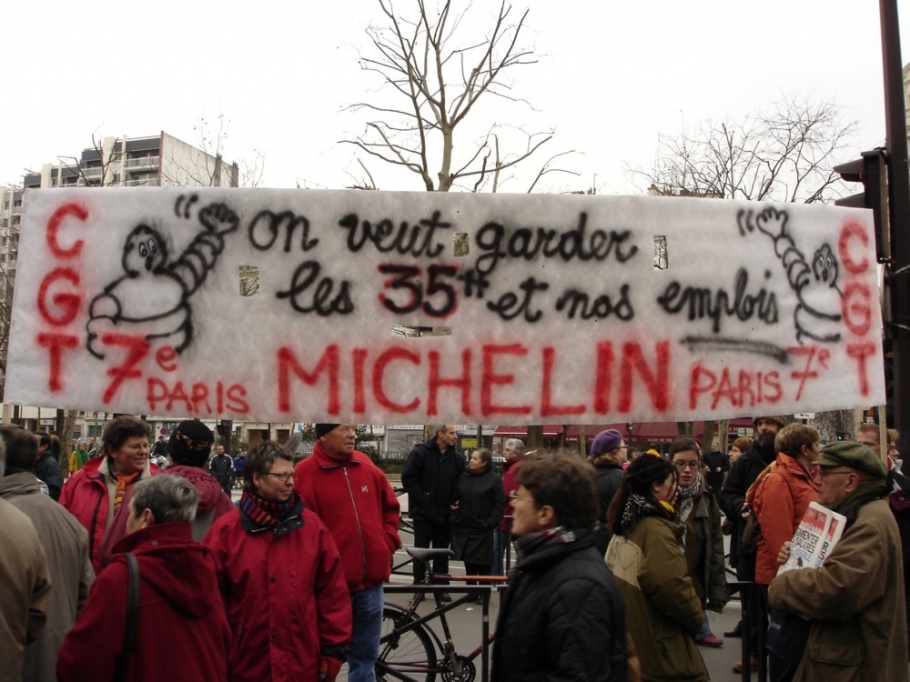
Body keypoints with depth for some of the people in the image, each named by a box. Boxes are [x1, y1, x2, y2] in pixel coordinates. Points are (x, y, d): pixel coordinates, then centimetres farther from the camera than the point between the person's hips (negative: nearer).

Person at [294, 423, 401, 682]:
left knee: (365, 657, 18)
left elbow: (390, 506, 17)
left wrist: (388, 543, 6)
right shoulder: (305, 474, -11)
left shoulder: (367, 466, 5)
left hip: (370, 581, 5)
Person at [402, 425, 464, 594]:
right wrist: (421, 499, -14)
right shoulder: (420, 452, -9)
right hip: (423, 511, -4)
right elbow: (408, 478, -12)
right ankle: (418, 585, 16)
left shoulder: (456, 458, 5)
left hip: (445, 513, 4)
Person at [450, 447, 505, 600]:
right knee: (468, 562, 11)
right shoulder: (463, 477, 9)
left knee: (482, 563, 1)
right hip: (462, 527, 4)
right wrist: (454, 517, 3)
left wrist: (491, 523, -12)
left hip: (482, 529, -4)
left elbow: (499, 504, -6)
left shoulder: (494, 479, -4)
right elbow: (454, 497, 15)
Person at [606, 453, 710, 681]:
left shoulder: (627, 523, 8)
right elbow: (672, 587, -27)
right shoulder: (655, 529, -20)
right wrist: (696, 618, -8)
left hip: (628, 633, 9)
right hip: (656, 641, -9)